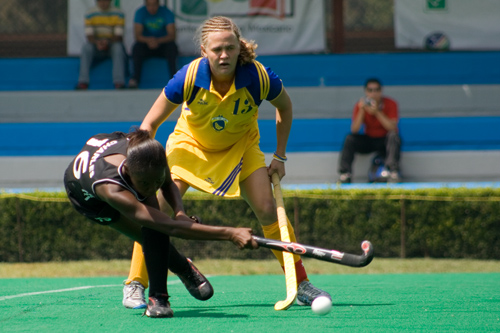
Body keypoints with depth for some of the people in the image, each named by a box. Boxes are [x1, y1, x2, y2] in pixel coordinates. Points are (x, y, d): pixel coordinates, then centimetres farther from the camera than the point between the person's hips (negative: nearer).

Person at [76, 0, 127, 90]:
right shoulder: (90, 14, 0)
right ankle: (83, 82, -38)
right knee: (86, 48, -31)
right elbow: (89, 35, -8)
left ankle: (119, 83, -45)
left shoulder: (118, 14, -3)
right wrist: (96, 42, -31)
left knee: (118, 47, -36)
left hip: (113, 43, -1)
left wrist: (107, 42, -31)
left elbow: (118, 36, -10)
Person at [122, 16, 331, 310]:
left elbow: (285, 107, -5)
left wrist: (280, 157, -5)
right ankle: (135, 284, -7)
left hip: (240, 146, 1)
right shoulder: (189, 78, -31)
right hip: (190, 143, -1)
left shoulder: (259, 77, -29)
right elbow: (150, 124, -19)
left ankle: (302, 285, 0)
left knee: (268, 210, -13)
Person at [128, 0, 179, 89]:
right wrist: (148, 40, -35)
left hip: (162, 44, 0)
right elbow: (137, 35, -12)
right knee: (137, 47, -31)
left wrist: (158, 41, -33)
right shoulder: (140, 12, -5)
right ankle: (135, 77, -38)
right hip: (146, 46, 0)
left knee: (172, 46, -32)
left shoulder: (167, 13, -6)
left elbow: (172, 36, -14)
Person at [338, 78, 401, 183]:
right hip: (368, 140, 2)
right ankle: (345, 174, -23)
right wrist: (361, 110, -28)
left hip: (385, 141, -2)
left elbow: (392, 128, -24)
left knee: (393, 135, -33)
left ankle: (393, 171, -40)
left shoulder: (390, 104, -11)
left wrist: (377, 112, -33)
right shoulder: (360, 105, -6)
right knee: (350, 138, -22)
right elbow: (354, 130, -17)